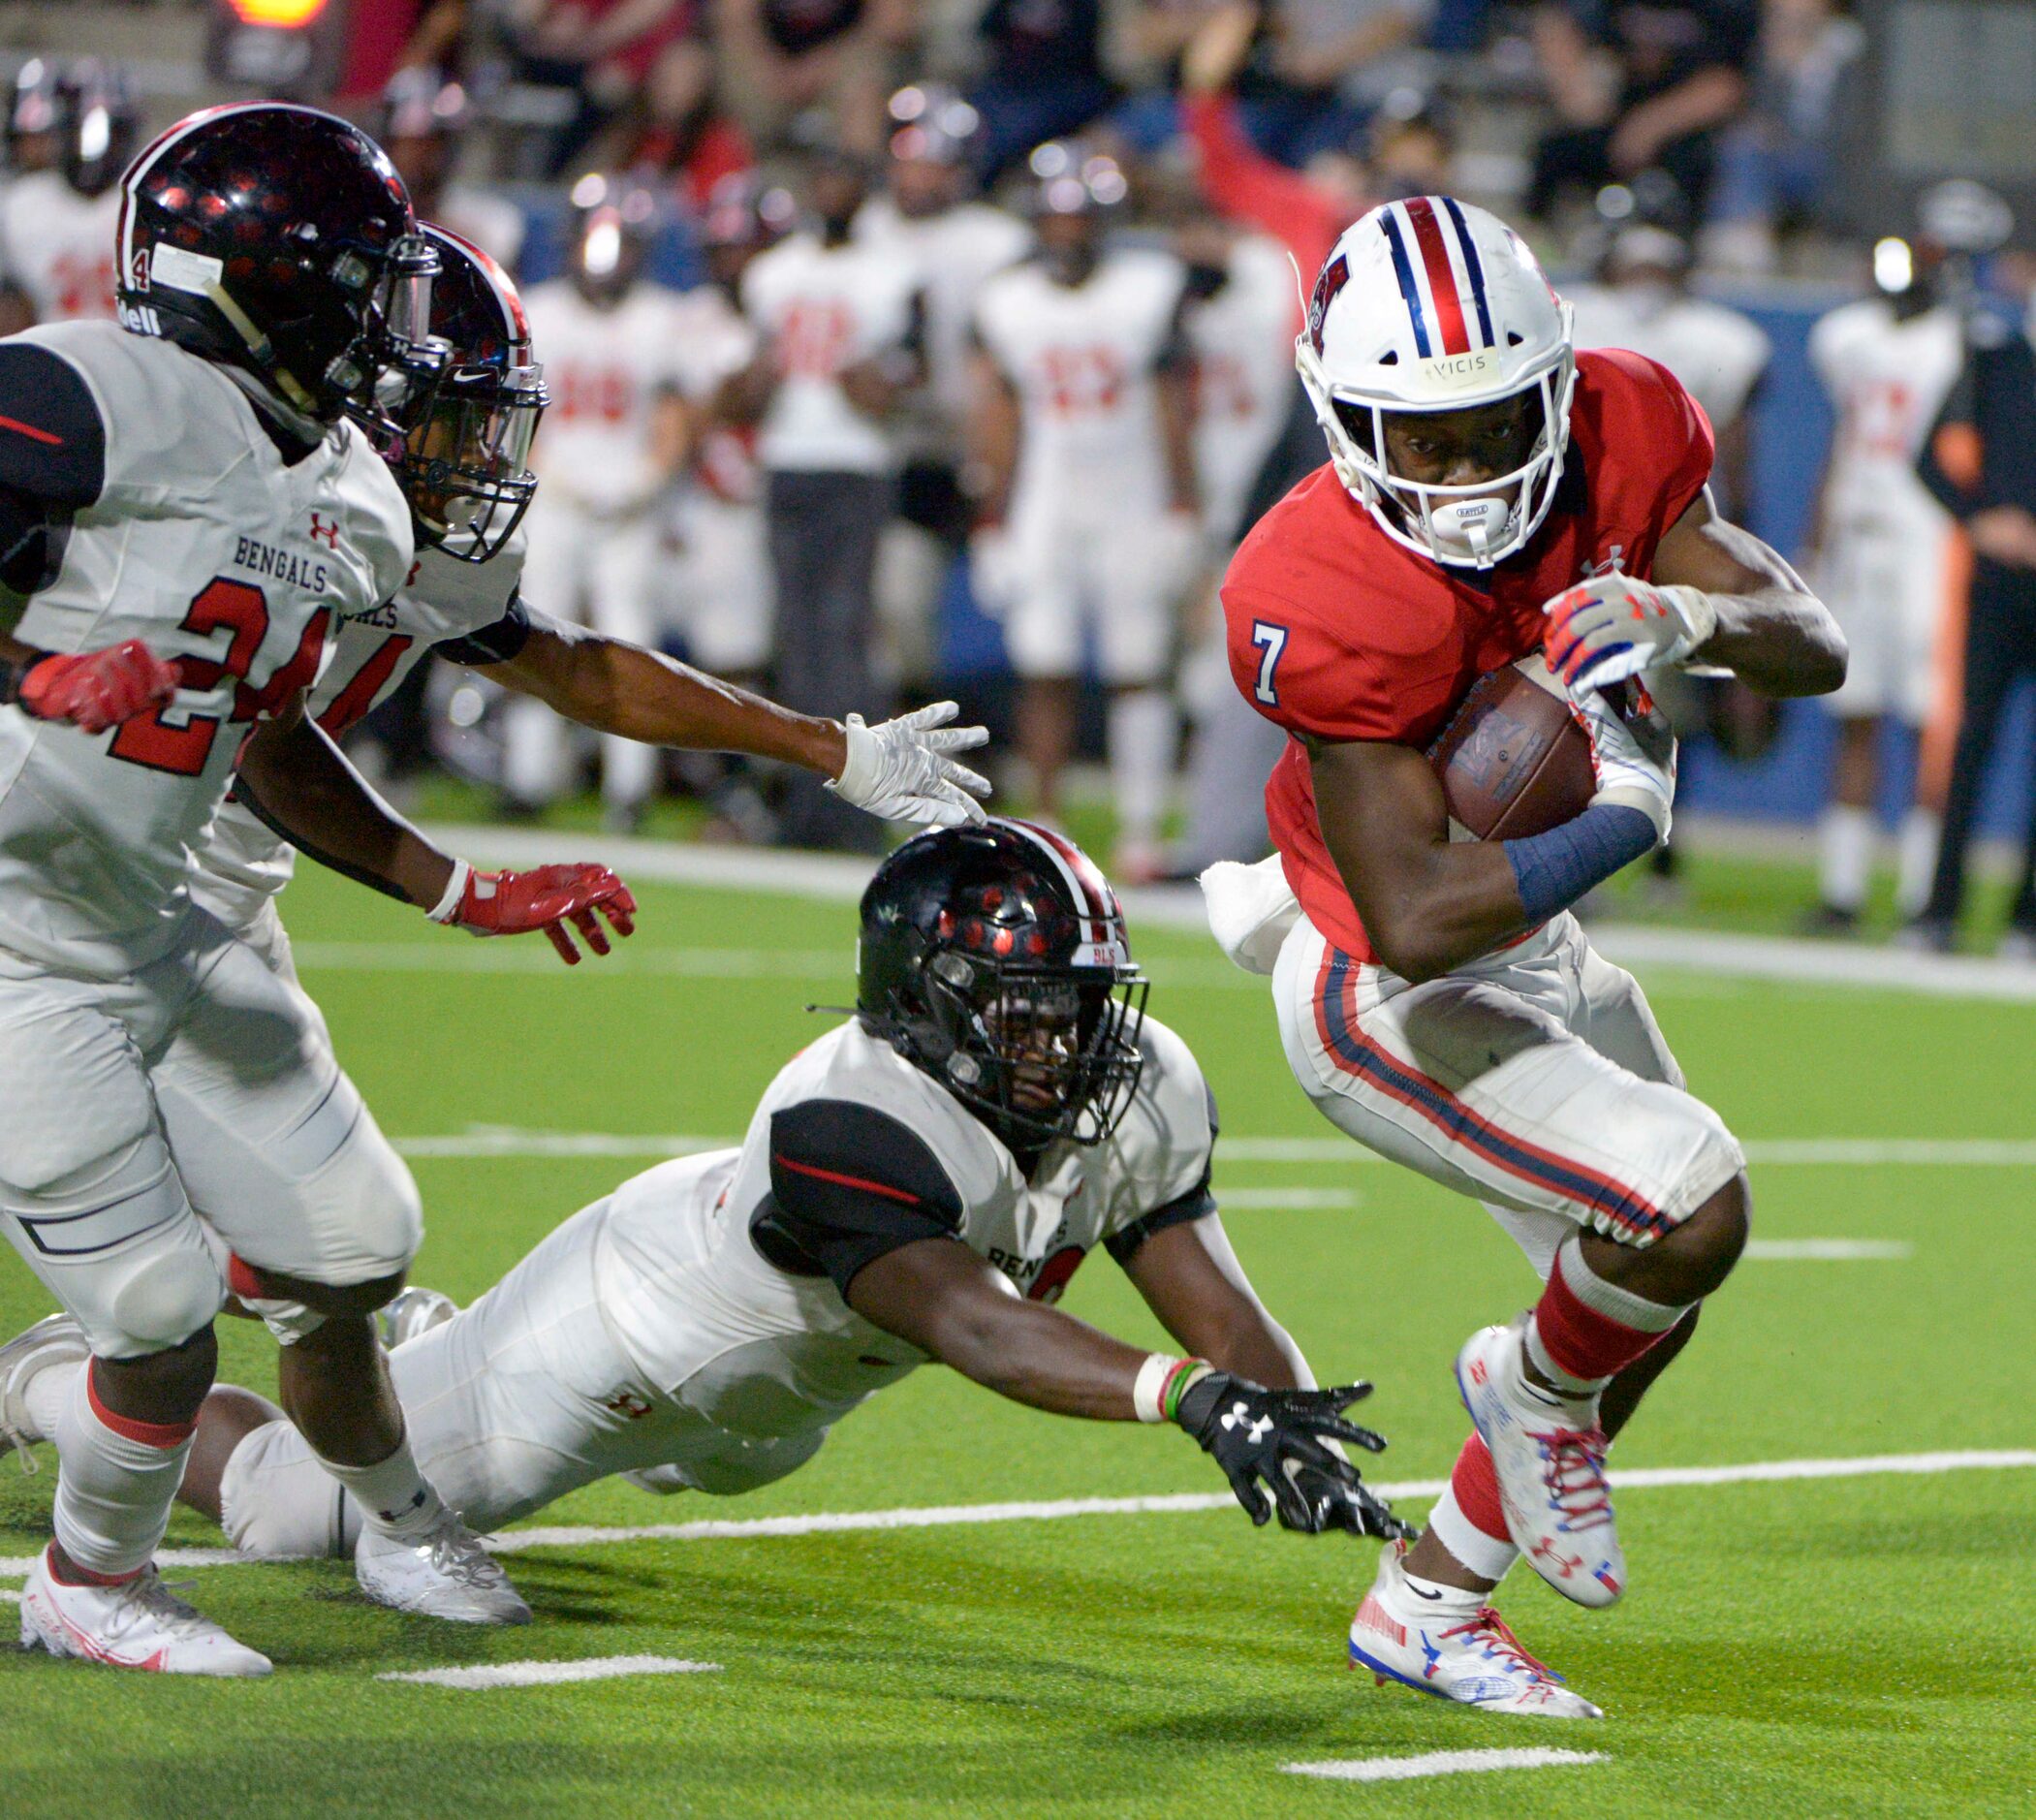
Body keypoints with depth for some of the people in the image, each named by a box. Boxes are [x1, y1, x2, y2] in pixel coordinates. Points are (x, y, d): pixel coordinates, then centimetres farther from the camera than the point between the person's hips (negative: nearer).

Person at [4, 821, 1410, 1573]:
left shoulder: (1140, 1093, -23)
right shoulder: (854, 1123, -45)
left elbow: (1215, 1302, -22)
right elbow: (967, 1321, -58)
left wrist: (1296, 1437, -41)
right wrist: (1193, 1397, -72)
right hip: (629, 1333, -7)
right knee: (296, 1510, 6)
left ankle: (426, 1345, 58)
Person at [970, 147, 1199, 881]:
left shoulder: (1149, 289, -2)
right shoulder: (1007, 304, 4)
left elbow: (1174, 407, -1)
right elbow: (999, 419, 9)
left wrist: (1180, 510, -5)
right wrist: (994, 521, 6)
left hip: (1133, 505, -2)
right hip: (1044, 509, 2)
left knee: (1137, 670, -2)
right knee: (1043, 673, -3)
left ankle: (1141, 831, 2)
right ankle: (1046, 826, 4)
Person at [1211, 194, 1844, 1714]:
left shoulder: (1621, 436, -14)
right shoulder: (1330, 603, -33)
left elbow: (1818, 651, -8)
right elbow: (1414, 926, -35)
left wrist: (1691, 614, -29)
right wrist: (1622, 819, -29)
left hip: (1535, 947, 8)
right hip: (1382, 1003, -8)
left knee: (1652, 1294, 17)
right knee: (1690, 1207, -22)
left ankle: (1427, 1603, 32)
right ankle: (1540, 1391, 12)